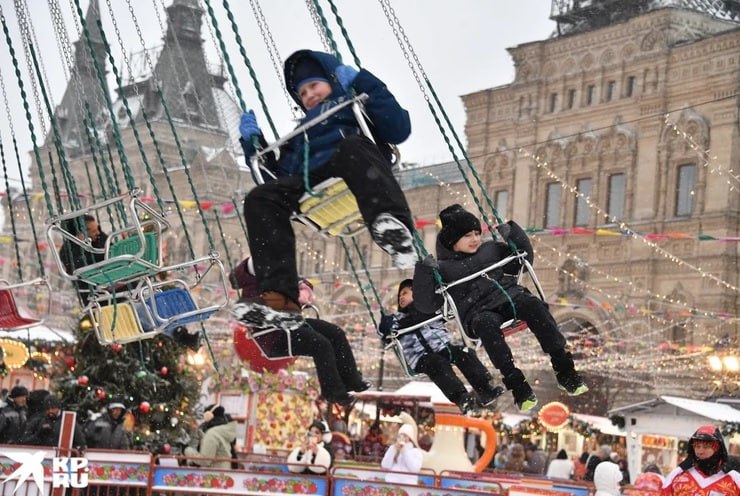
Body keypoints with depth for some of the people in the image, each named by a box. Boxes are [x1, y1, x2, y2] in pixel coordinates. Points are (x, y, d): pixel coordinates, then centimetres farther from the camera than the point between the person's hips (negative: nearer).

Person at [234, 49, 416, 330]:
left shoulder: (356, 106, 29)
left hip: (360, 180, -4)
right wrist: (252, 142, 24)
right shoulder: (303, 132, 42)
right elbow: (281, 174, 31)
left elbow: (399, 130, 8)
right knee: (260, 198, -24)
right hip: (309, 185, 4)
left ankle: (393, 225, -65)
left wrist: (364, 84, 7)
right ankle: (278, 296, -40)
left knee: (353, 147, -38)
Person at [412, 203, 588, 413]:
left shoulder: (491, 249, 24)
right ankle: (517, 385, -40)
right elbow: (426, 304, 4)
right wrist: (424, 272, -9)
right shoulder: (443, 268, 13)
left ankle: (564, 371, -33)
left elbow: (524, 259, 30)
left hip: (510, 294, 3)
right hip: (478, 311, -3)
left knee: (533, 305, -31)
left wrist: (512, 234, 14)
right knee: (486, 324, -39)